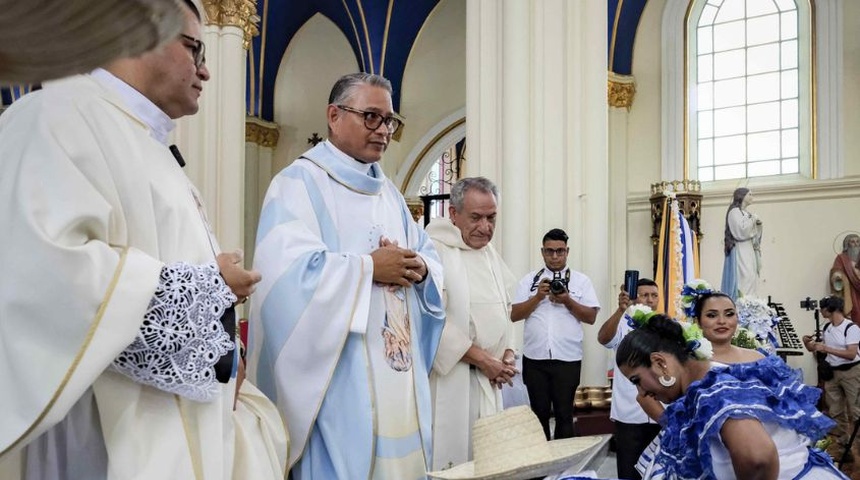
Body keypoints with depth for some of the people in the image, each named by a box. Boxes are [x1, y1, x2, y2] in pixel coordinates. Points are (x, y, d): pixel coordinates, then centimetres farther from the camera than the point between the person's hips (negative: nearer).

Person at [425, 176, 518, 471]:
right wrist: (482, 360, -15)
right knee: (451, 456, -4)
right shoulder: (435, 251, -14)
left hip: (489, 379, 8)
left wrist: (507, 353, 2)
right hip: (449, 377, -8)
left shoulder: (491, 254, 13)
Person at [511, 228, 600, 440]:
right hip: (535, 358, 1)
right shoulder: (529, 280, 7)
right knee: (539, 412, 10)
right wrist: (537, 297, -11)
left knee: (564, 413, 6)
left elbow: (591, 317, 0)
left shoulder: (581, 280, 5)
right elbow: (514, 315, 2)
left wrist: (567, 301, -13)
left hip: (567, 359, -1)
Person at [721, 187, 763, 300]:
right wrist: (752, 219, -7)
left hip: (749, 250, 9)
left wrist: (757, 224, 6)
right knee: (744, 278, -17)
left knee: (750, 279, 5)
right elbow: (741, 231, -18)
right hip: (740, 251, -9)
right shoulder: (734, 211, -8)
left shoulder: (746, 213, 17)